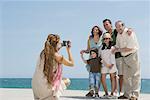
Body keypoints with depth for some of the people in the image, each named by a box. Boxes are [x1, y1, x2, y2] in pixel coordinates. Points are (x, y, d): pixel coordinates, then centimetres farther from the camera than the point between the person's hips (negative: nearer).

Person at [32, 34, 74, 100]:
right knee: (67, 81, 14)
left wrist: (58, 49, 25)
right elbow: (71, 63, -1)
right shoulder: (57, 56, -14)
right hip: (46, 88, -7)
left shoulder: (43, 53, 5)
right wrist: (68, 50, 8)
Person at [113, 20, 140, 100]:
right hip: (124, 57, 8)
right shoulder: (118, 35, 11)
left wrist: (119, 49, -12)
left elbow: (130, 48, -20)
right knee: (126, 76, 9)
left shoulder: (129, 33, -15)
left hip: (132, 55, -8)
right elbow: (117, 46, 20)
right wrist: (115, 49, -2)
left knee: (135, 75, -8)